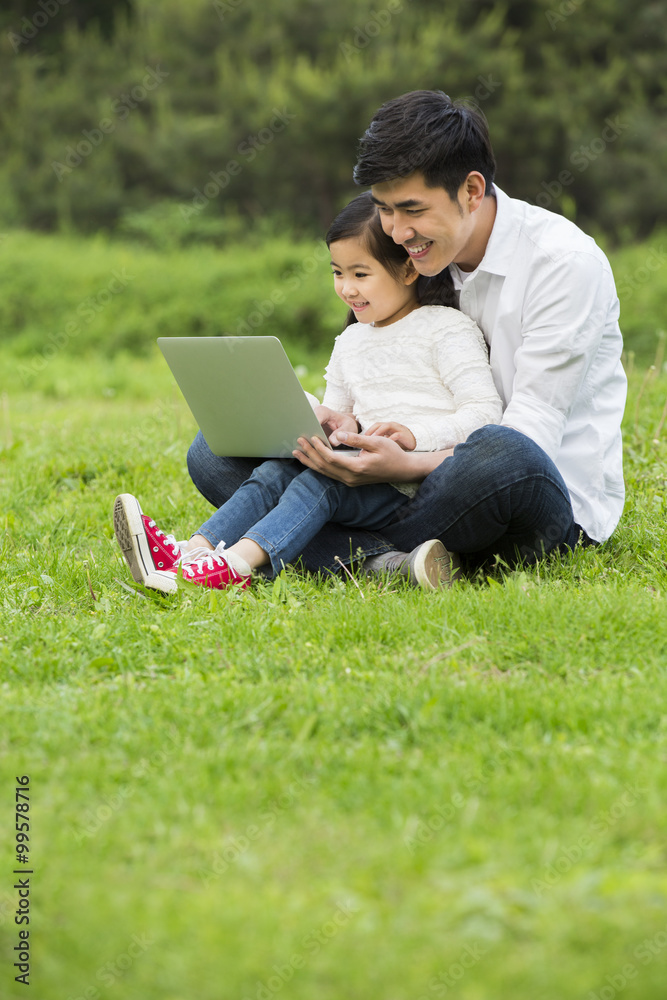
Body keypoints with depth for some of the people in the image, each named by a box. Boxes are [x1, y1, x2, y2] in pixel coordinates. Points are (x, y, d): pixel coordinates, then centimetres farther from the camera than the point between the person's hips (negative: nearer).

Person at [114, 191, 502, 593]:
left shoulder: (447, 329, -2)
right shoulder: (351, 342, 21)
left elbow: (485, 412, -11)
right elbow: (336, 411, 29)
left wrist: (414, 435, -24)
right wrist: (332, 423, 4)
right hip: (370, 469, 7)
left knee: (322, 481, -28)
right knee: (276, 472, -15)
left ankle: (239, 561, -46)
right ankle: (193, 550, -33)